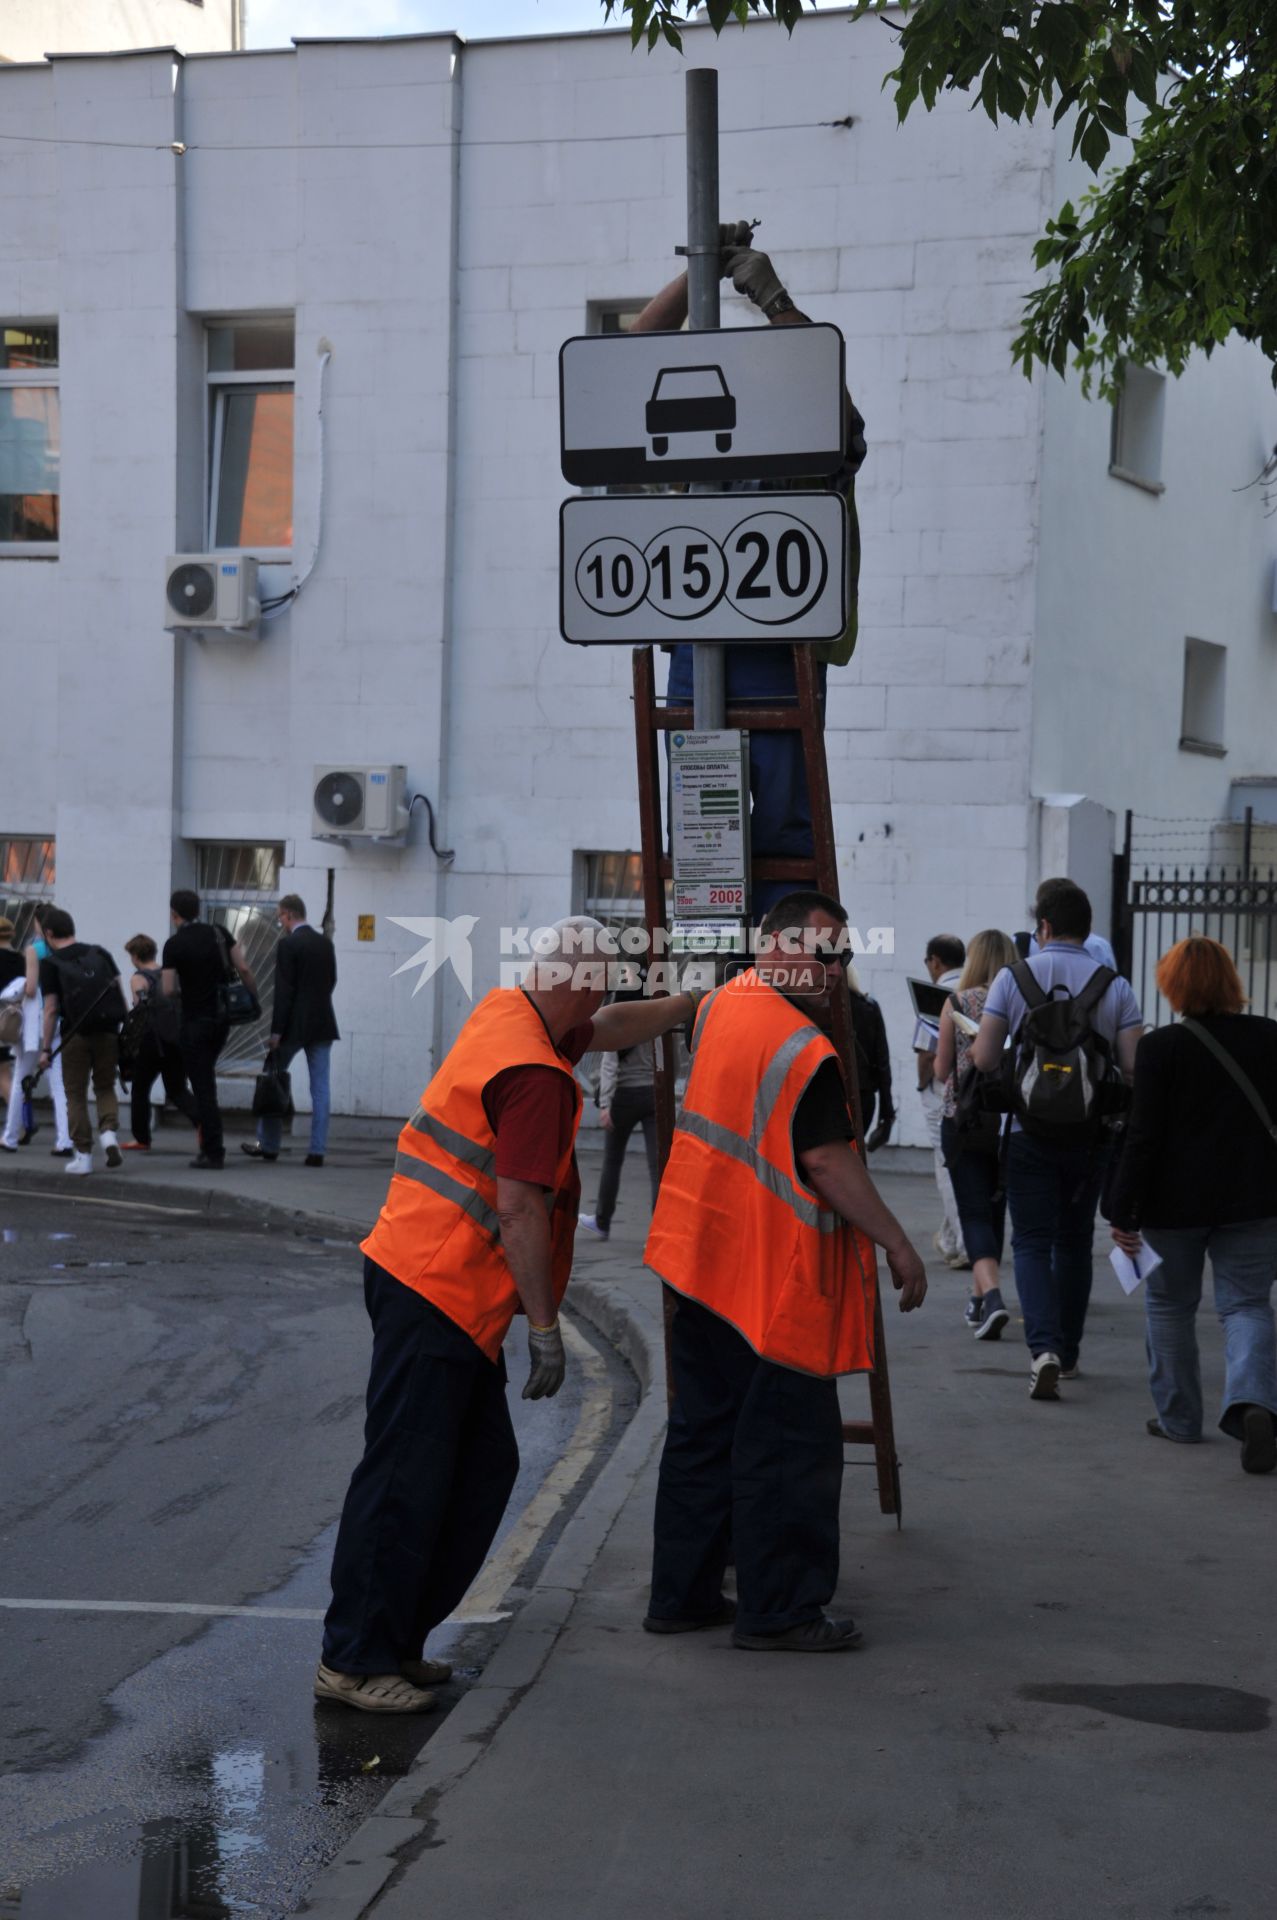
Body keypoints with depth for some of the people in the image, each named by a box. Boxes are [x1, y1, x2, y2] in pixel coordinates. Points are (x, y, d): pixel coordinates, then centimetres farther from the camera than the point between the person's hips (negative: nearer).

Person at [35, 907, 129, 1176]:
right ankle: (108, 1132, -6)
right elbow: (120, 994, 6)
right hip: (108, 1032, 3)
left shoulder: (51, 964, -2)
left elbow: (51, 1009, -6)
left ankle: (83, 1154, 7)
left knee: (76, 1095, 8)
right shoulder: (100, 954, 9)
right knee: (105, 1087, 18)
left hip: (76, 1034, -3)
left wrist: (46, 1048, -2)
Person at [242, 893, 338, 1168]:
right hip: (322, 1024, 5)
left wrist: (276, 1030, -12)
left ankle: (269, 1145, 17)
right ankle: (317, 1151, 0)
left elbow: (283, 991, -15)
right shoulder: (326, 943, 7)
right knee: (320, 1088, 3)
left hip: (294, 1024, -5)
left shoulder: (288, 945, -12)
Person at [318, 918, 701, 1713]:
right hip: (436, 1294, -10)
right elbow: (519, 1209, -21)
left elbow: (606, 1029, 32)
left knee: (484, 1467, 14)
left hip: (449, 1294, 10)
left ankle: (398, 1638, 19)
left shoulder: (504, 1013, 10)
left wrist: (688, 1004, 42)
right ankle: (354, 1661, 1)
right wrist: (545, 1328, -16)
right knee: (406, 1478, -6)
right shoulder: (536, 1074, -19)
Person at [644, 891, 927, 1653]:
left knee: (703, 1430, 15)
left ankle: (682, 1595, 21)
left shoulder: (719, 1007, 7)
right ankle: (777, 1612, 7)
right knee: (789, 1445, 1)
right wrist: (899, 1246, -15)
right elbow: (829, 1165, -21)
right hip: (774, 1276, -9)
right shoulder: (806, 1053, -19)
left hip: (699, 1261, 9)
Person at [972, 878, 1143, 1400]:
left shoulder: (1013, 977, -5)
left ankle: (1043, 1347, -17)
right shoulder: (1115, 987, -2)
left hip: (1030, 1132, -2)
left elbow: (984, 1060, -9)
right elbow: (1135, 1068, -7)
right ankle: (1068, 1352, 24)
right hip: (1090, 1136, 2)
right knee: (1074, 1241, 17)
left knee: (1032, 1242, 2)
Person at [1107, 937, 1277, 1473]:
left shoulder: (1160, 1047, -11)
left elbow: (1143, 1136, -12)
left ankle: (1177, 1415, 23)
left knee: (1169, 1303, 16)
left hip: (1175, 1203, -2)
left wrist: (1123, 1211, -6)